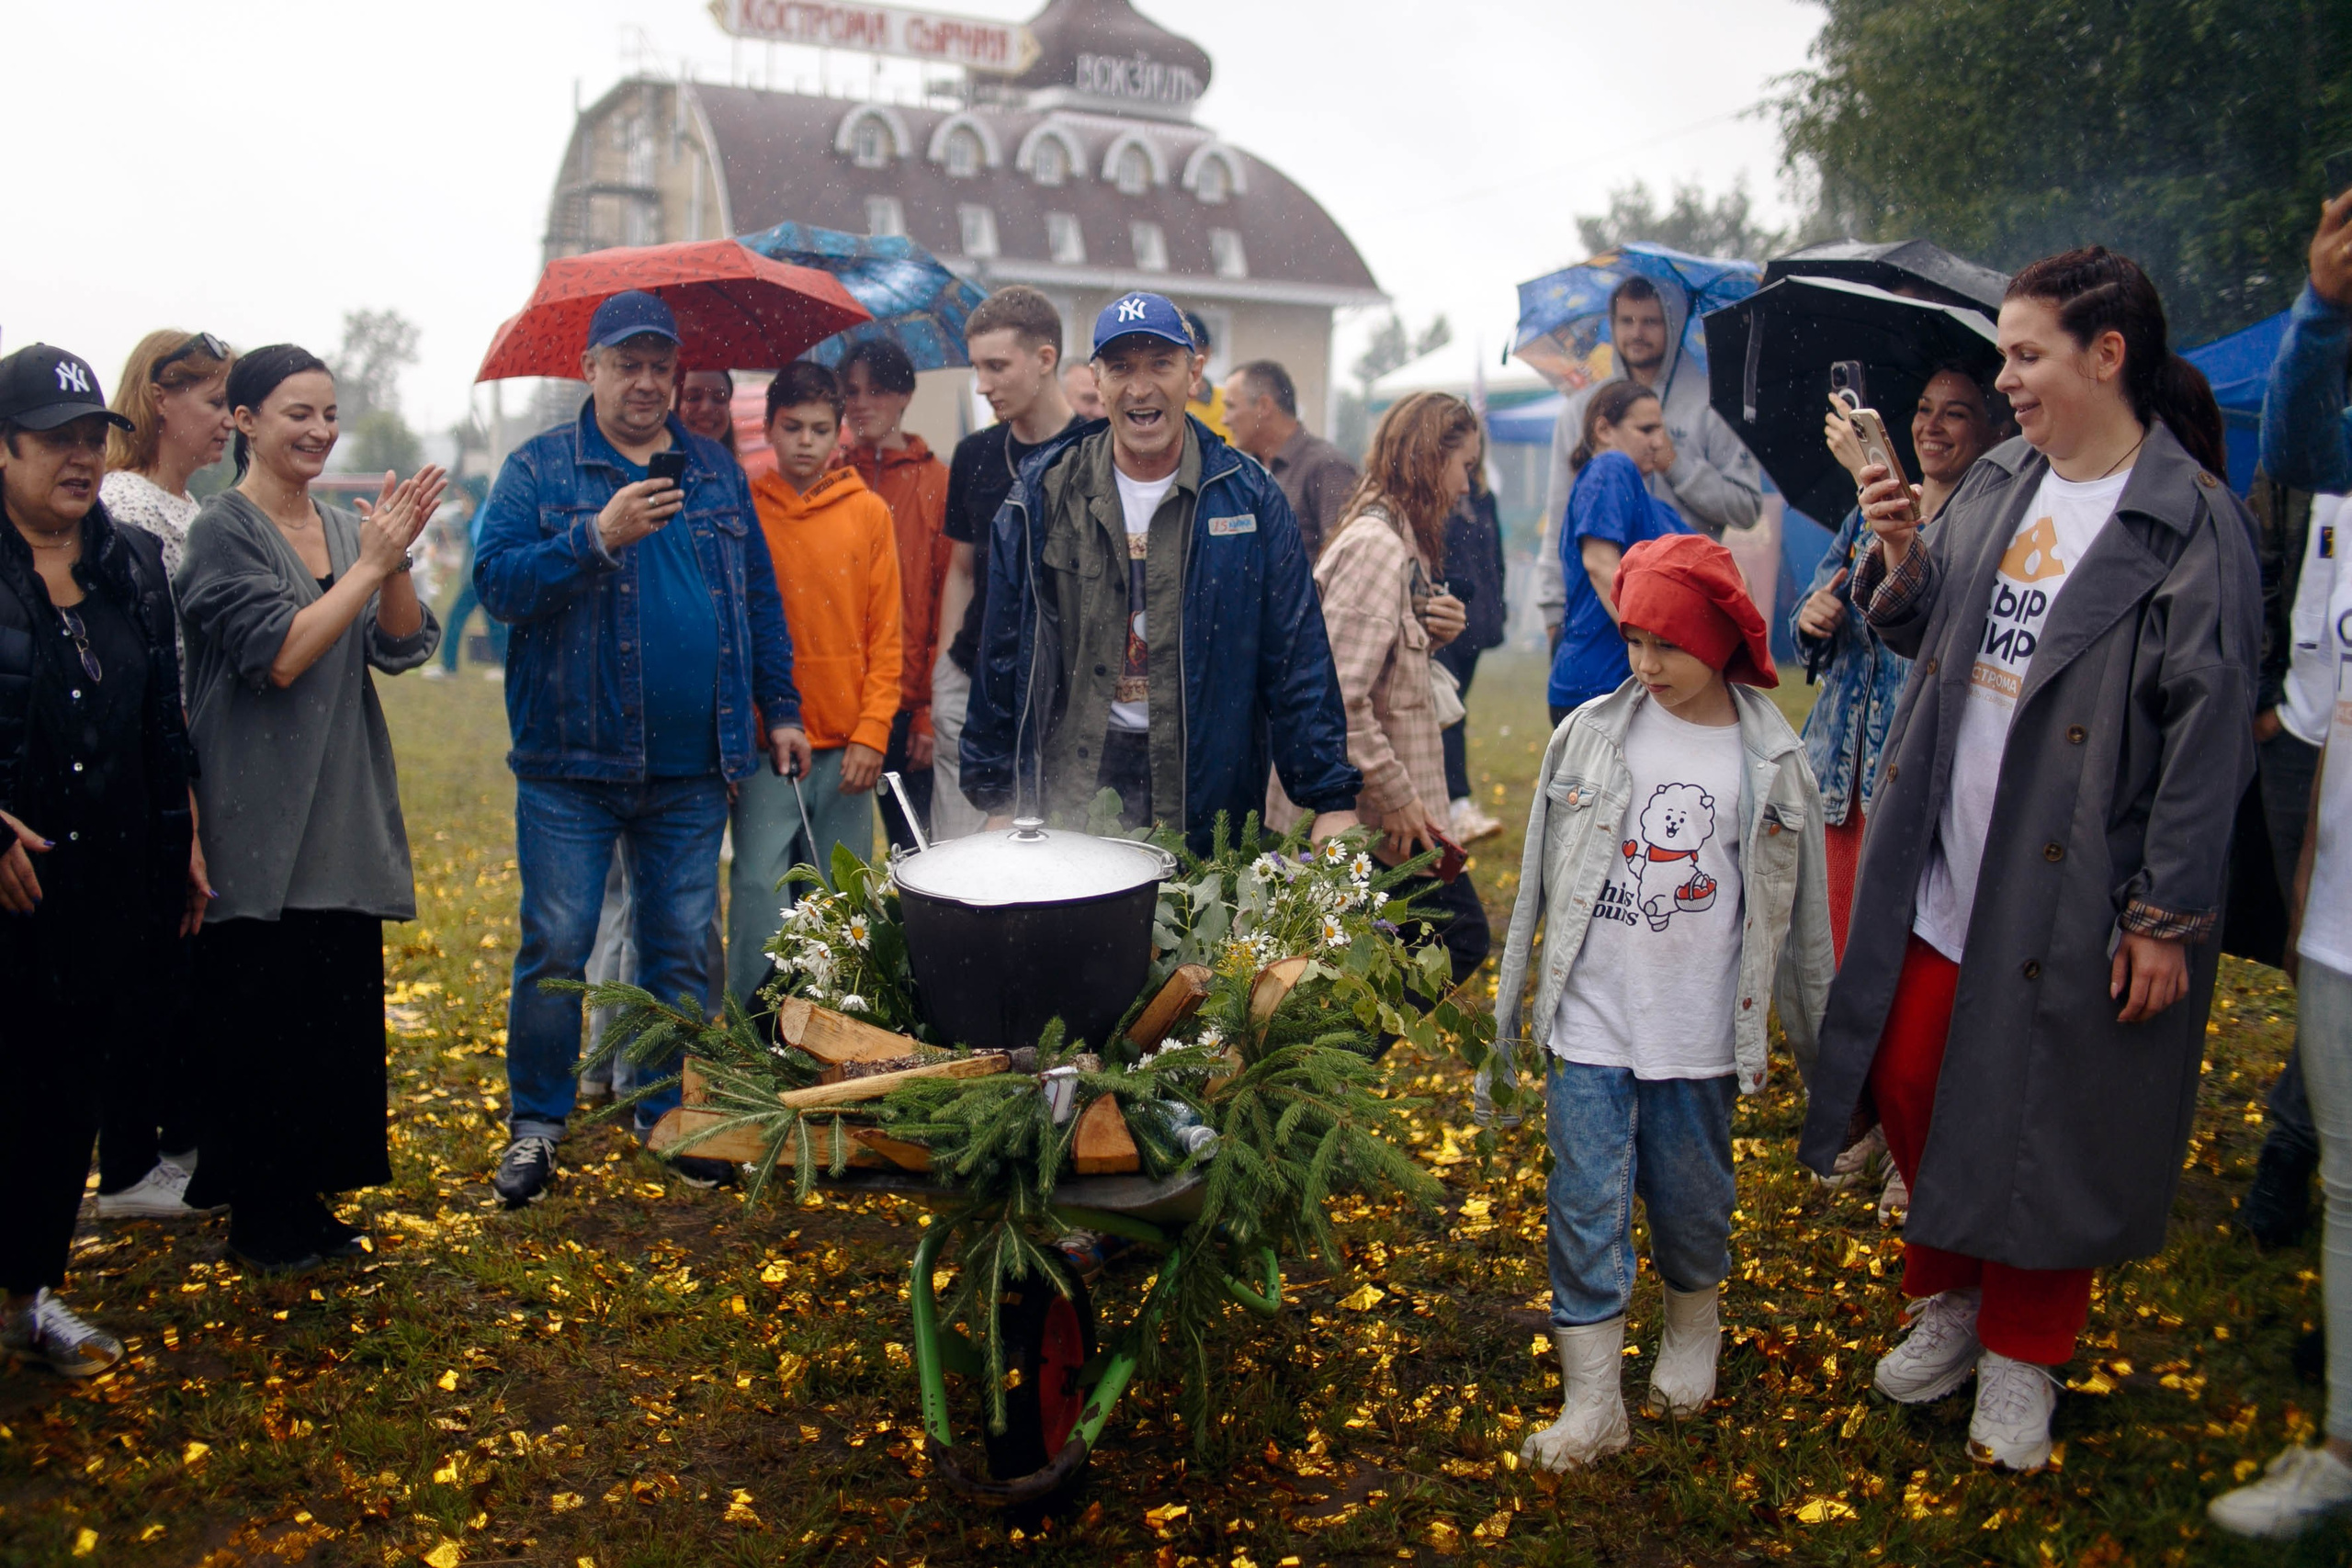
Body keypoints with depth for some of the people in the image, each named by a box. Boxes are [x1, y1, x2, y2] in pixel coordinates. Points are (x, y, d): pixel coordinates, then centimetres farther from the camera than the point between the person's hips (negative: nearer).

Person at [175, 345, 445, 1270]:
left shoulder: (345, 529, 12)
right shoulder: (224, 529, -7)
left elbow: (402, 648, 3)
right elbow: (280, 655, -17)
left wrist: (395, 559, -13)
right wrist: (370, 563, -16)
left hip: (345, 827, 6)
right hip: (260, 829, -6)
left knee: (342, 1022, 9)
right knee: (262, 1029, 2)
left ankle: (310, 1201, 23)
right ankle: (257, 1219, 15)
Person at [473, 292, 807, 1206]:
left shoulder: (715, 472, 12)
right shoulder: (539, 469, 2)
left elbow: (759, 597, 16)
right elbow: (497, 581, -10)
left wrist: (779, 707, 12)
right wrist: (597, 536, -22)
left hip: (691, 767, 3)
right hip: (571, 762, -3)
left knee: (682, 949, 10)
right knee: (556, 948, 1)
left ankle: (672, 1114, 25)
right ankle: (535, 1122, 17)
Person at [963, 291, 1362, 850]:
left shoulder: (1247, 497, 0)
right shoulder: (1043, 497, 2)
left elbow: (1297, 661, 0)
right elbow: (1002, 653, 7)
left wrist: (1333, 800, -6)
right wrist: (997, 797, 5)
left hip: (1208, 782, 0)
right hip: (1069, 781, 1)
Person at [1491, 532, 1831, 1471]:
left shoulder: (1770, 763, -3)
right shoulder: (1588, 736, -2)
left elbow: (1797, 912, 4)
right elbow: (1540, 883, 4)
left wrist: (1822, 1046, 8)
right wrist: (1506, 1018, 6)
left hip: (1699, 1036, 0)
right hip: (1590, 1028, 0)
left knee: (1692, 1199, 14)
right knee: (1586, 1206, 1)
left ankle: (1692, 1340, 41)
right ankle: (1590, 1402, 13)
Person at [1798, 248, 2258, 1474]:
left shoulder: (2193, 524, -12)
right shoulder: (1996, 484, 7)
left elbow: (2208, 732, -13)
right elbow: (1927, 635, 15)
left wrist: (2166, 916, -14)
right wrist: (1900, 556, -5)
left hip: (2067, 899, -5)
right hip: (1940, 872, 6)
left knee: (2043, 1121, 7)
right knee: (1913, 1081, 12)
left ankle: (2022, 1353, 29)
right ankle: (1948, 1297, 36)